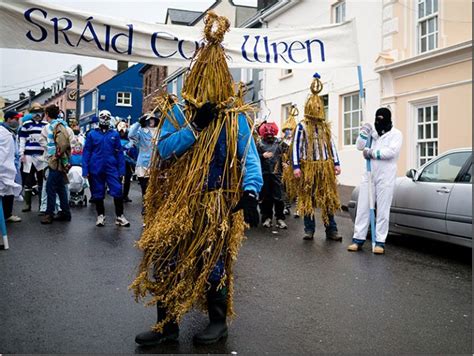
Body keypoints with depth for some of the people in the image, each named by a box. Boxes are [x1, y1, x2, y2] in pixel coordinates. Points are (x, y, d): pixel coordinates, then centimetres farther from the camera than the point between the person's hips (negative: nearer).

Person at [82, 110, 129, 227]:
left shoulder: (115, 134, 5)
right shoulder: (92, 134, 2)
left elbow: (119, 152, 4)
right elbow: (86, 152, 2)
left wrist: (121, 169, -1)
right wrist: (85, 170, -4)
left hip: (111, 167, 0)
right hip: (96, 168, 0)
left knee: (117, 191, -8)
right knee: (98, 193, 10)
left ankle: (119, 216, 3)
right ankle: (100, 215, 24)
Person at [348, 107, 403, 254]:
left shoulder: (396, 134, 0)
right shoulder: (373, 132, 16)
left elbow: (392, 151, -16)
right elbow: (360, 146, 7)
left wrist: (371, 153, -13)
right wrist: (364, 132, -6)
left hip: (386, 177, -5)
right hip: (369, 176, 5)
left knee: (383, 210, -1)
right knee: (362, 208, 4)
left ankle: (380, 242, 6)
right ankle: (358, 239, 10)